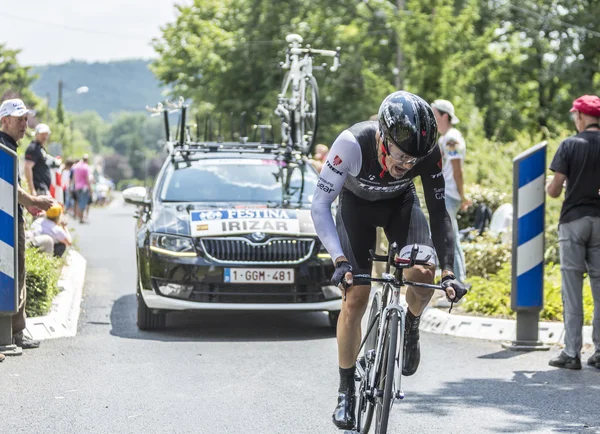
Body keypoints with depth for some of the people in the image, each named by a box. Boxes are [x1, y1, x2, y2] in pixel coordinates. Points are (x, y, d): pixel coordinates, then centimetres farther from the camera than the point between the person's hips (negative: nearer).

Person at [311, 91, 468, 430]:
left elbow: (438, 212, -21)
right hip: (357, 202, -1)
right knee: (355, 299, -8)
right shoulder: (353, 144, -40)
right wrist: (340, 260, -43)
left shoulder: (429, 153, -32)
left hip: (401, 202, 1)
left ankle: (411, 327, 9)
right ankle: (346, 392, 7)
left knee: (423, 274, -24)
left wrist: (449, 271, -28)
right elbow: (320, 204, -33)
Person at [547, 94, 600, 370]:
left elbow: (554, 190, -6)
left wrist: (548, 187, 16)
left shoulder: (570, 145, -5)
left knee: (572, 288, 0)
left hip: (573, 220, -2)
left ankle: (572, 353, -2)